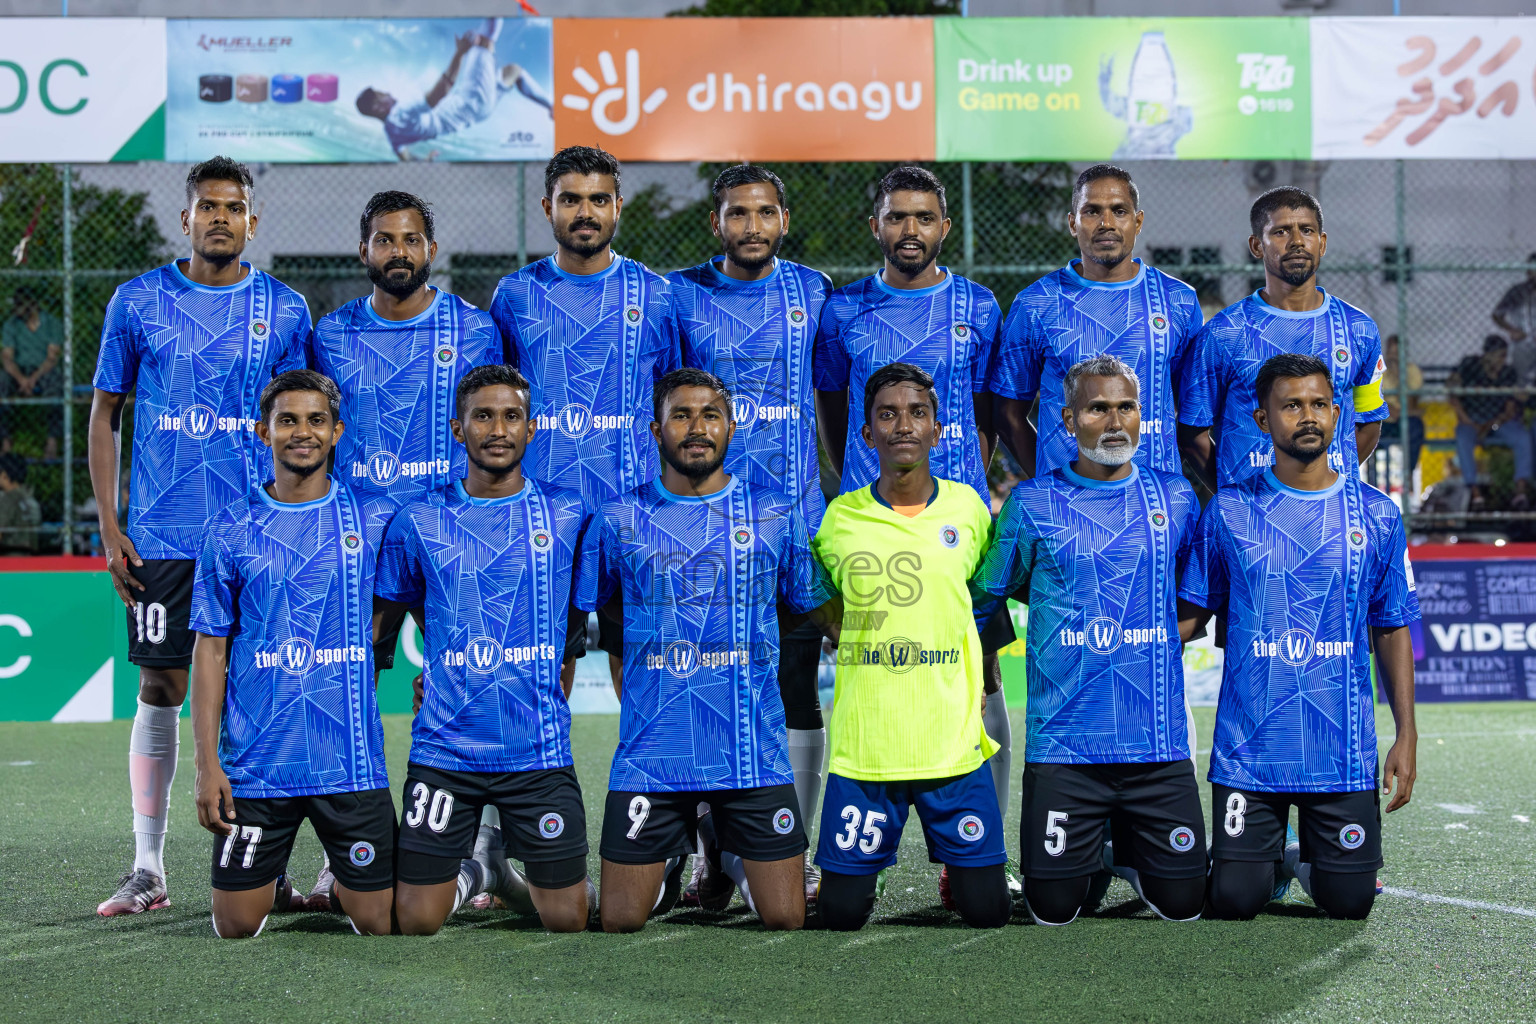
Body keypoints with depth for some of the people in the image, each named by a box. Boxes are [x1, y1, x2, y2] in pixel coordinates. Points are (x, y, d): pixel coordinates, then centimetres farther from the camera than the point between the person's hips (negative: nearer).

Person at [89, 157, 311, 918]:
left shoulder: (285, 310, 6)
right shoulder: (138, 302, 4)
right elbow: (104, 413, 8)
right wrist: (108, 526, 0)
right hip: (162, 536, 0)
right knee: (160, 688, 1)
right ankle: (148, 868, 8)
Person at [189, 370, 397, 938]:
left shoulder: (375, 521, 4)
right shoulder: (232, 529, 3)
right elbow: (211, 649, 3)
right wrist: (207, 763, -3)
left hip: (352, 761, 0)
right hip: (255, 765, 0)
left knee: (379, 923, 1)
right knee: (237, 926, 3)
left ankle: (340, 886, 33)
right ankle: (271, 881, 35)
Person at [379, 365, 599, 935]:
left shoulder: (571, 518, 2)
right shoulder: (419, 522, 3)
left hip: (539, 751, 0)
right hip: (444, 749, 0)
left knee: (566, 920, 2)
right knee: (416, 921, 1)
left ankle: (508, 871, 34)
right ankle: (475, 871, 32)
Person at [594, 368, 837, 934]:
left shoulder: (776, 516, 6)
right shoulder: (621, 519, 3)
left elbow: (825, 608, 14)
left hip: (755, 754, 0)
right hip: (650, 755, 0)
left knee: (786, 921, 0)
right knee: (619, 923, 1)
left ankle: (729, 853, 31)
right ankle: (675, 856, 33)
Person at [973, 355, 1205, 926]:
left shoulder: (1175, 498, 8)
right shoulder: (1033, 504, 0)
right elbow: (988, 595, 11)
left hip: (1159, 742, 2)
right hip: (1064, 744, -2)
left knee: (1182, 904, 3)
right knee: (1054, 909, -1)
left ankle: (1128, 850, 34)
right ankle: (1086, 856, 31)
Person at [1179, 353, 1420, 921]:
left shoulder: (1376, 515, 4)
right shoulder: (1229, 511, 1)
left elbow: (1392, 630, 8)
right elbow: (1191, 615, 6)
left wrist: (1406, 734, 3)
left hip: (1344, 753, 1)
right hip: (1249, 750, -1)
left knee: (1349, 901, 1)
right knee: (1234, 901, -2)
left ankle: (1309, 856, 34)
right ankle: (1269, 860, 32)